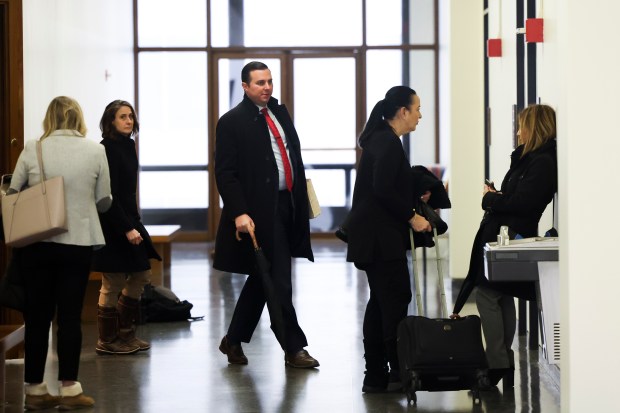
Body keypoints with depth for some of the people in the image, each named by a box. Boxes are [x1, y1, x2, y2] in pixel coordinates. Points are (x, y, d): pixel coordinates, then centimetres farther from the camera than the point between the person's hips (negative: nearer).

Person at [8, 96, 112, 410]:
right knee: (69, 316, 6)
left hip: (37, 243, 1)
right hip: (78, 243, -1)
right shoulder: (95, 151, -4)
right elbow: (104, 202, 4)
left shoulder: (32, 150, -3)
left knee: (37, 316, 10)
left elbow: (12, 193, 6)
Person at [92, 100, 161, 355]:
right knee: (113, 284, -2)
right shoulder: (107, 150, -15)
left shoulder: (127, 147, 12)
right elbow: (108, 196, -20)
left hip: (128, 222, 10)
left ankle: (125, 334, 22)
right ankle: (106, 341, 9)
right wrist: (127, 229, -22)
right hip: (112, 226, -10)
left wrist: (133, 224, 16)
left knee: (141, 276, 13)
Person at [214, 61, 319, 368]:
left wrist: (302, 201, 13)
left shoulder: (280, 112, 13)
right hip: (260, 211, -8)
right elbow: (225, 173, -12)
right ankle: (293, 348, 5)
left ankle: (233, 340, 28)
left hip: (286, 205, 8)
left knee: (262, 279, 15)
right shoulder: (232, 122, -8)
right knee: (278, 282, -4)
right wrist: (239, 213, -20)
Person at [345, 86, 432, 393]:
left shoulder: (381, 139, 16)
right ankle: (399, 372, -6)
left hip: (373, 235, 10)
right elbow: (382, 189, -22)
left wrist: (414, 200, 18)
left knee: (381, 301, 10)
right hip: (380, 236, -10)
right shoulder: (388, 143, -15)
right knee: (396, 298, -8)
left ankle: (376, 376, 13)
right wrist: (412, 216, -16)